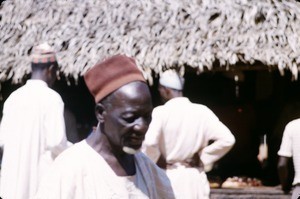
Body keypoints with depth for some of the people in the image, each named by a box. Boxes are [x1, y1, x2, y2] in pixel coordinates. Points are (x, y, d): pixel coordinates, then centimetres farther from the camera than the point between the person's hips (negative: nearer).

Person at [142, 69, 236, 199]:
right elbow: (227, 139, -6)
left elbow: (148, 142, -26)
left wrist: (156, 161, -6)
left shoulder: (161, 112, -10)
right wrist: (202, 157, 3)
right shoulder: (202, 111, 1)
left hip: (168, 178, -3)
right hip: (196, 177, 3)